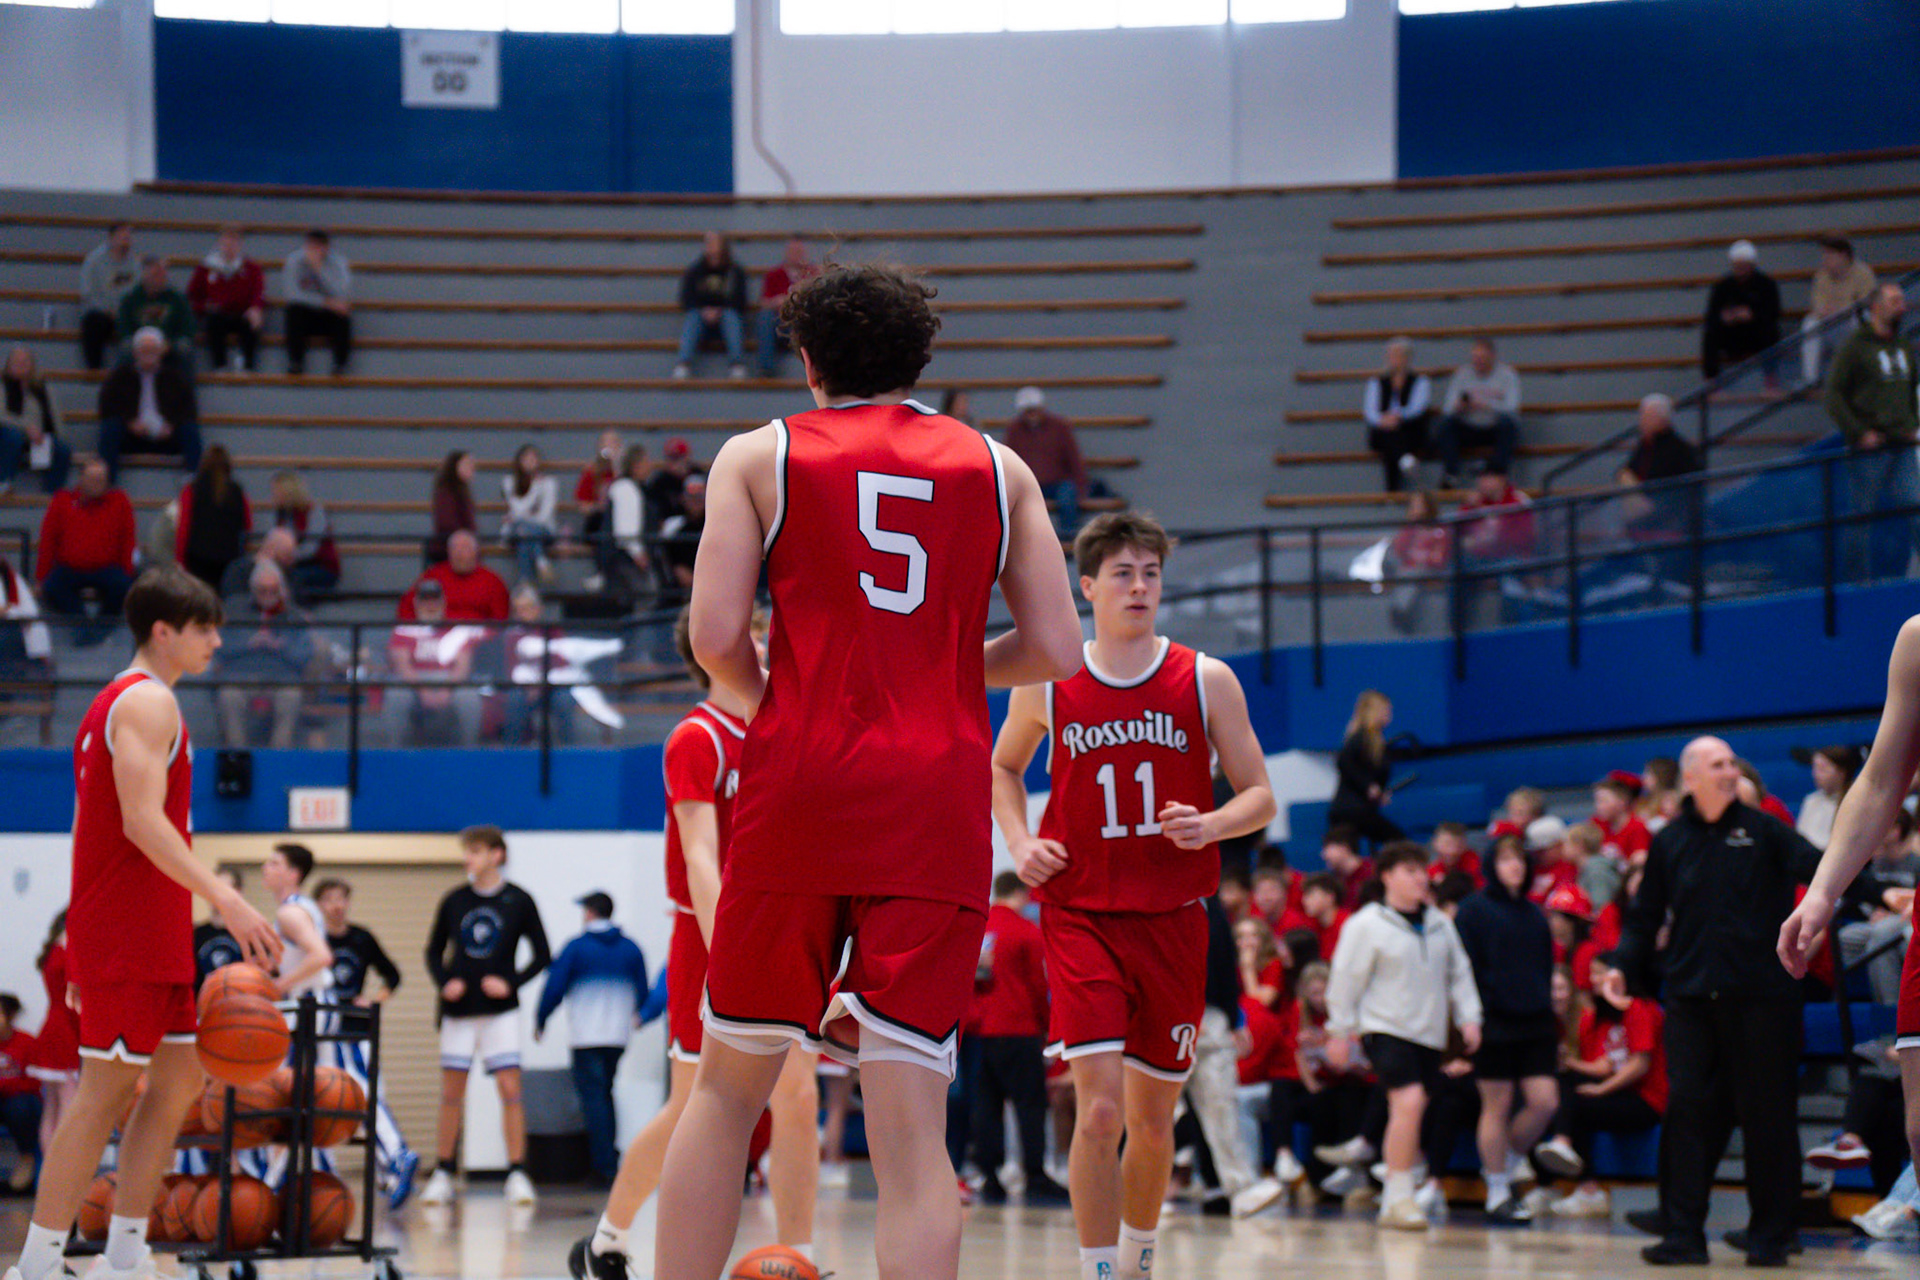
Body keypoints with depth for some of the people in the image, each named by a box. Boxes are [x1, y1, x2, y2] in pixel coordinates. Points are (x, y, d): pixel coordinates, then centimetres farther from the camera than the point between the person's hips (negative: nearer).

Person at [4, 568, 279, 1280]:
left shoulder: (114, 704, 20)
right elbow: (143, 822, -22)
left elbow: (91, 830, 21)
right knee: (107, 1093, -8)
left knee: (180, 1080, 10)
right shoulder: (148, 702, -11)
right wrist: (226, 902, -27)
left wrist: (83, 952, 21)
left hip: (150, 937, 10)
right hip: (130, 935, -10)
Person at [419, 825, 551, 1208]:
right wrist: (444, 982, -5)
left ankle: (517, 1175, -5)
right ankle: (443, 1175, 12)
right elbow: (434, 951, 13)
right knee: (451, 1092, 4)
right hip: (458, 1009, 2)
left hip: (500, 1010, -2)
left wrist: (511, 983, -10)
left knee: (510, 1087, -9)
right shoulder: (454, 901, 5)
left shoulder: (518, 901, -1)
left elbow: (542, 955, 3)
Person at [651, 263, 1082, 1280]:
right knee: (911, 1114, -4)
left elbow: (715, 635, -3)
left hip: (798, 786, 0)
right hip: (938, 797, 1)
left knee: (729, 1085, 13)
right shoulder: (996, 467, 13)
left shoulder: (759, 457, 8)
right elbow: (1056, 651, 7)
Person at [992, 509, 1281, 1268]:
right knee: (1100, 1110, -16)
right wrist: (1019, 842, 2)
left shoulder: (1206, 681, 0)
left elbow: (1260, 798, 4)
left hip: (1173, 920, 2)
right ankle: (1098, 1269, -9)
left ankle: (1138, 1256, 33)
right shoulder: (1046, 685, 1)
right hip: (1081, 917, -1)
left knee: (1154, 1115, 10)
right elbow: (1004, 767, 20)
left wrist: (1210, 825, -16)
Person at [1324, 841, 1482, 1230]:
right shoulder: (1366, 924, -6)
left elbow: (1459, 972, 19)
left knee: (1412, 1111, 10)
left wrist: (1469, 1018, 9)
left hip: (1430, 1033, 7)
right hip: (1386, 1028, -7)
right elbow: (1346, 979, -4)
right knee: (1409, 1101, -22)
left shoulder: (1439, 923, 11)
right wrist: (1340, 1031, -3)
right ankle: (1399, 1199, -19)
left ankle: (1395, 1199, 23)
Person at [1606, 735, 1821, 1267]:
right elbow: (1645, 916, 16)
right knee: (1688, 1111, -3)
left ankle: (1770, 1235, 10)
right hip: (1691, 998, 2)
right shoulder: (1669, 842, 11)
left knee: (1766, 1114, 2)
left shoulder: (1761, 830, 4)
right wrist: (1623, 965, 0)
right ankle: (1683, 1234, 1)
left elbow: (1816, 866, -8)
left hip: (1760, 997, -2)